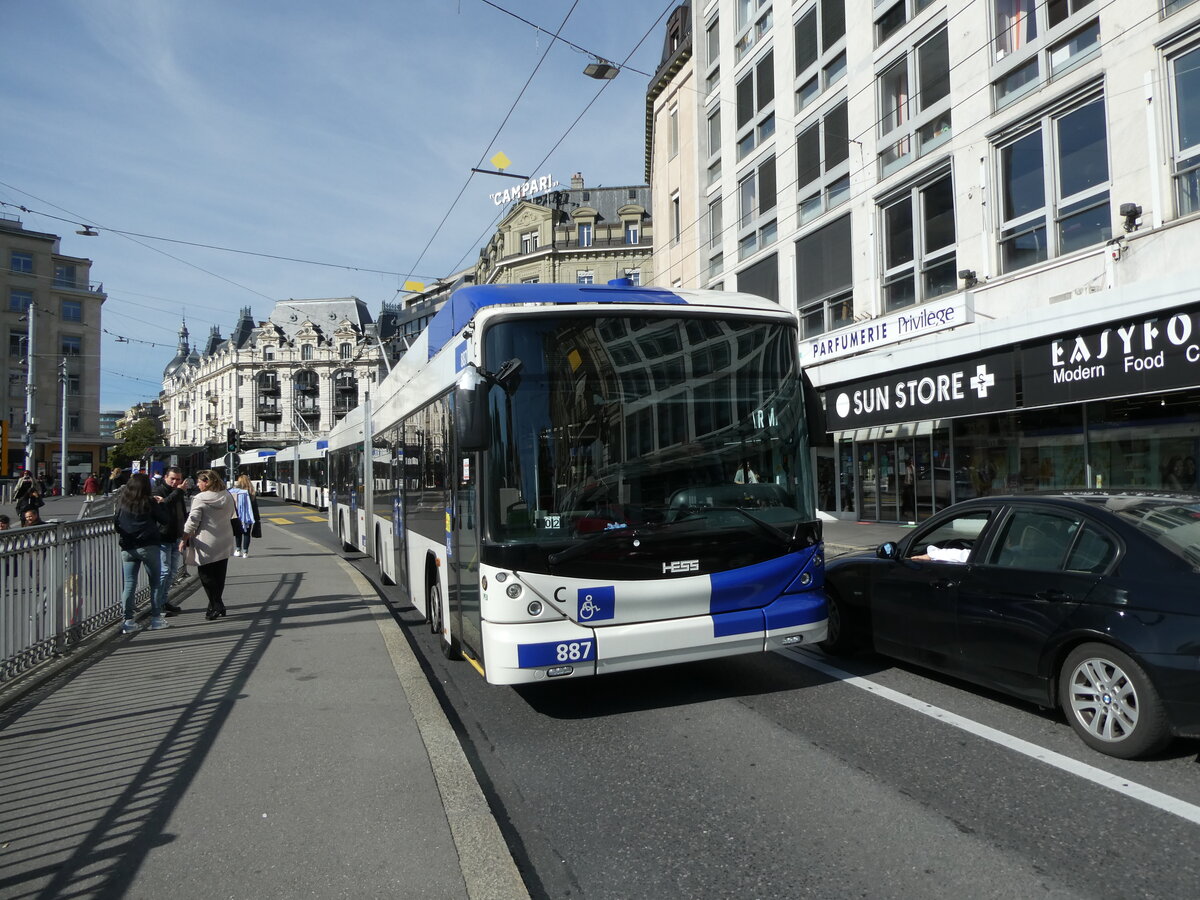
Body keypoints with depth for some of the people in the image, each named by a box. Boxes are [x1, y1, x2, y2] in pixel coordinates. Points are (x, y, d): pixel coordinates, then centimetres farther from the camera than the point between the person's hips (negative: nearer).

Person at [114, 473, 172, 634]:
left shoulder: (121, 502, 4)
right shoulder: (149, 502, -6)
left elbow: (115, 521, 11)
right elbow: (164, 518, -1)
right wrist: (159, 504, 12)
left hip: (127, 548, 3)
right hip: (148, 546, -3)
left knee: (129, 585, 6)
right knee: (155, 583, 7)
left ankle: (129, 621, 5)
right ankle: (156, 618, 9)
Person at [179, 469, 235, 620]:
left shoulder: (200, 499, -14)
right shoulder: (227, 497, 6)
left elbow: (192, 522, -14)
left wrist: (184, 540, -4)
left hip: (206, 544, -6)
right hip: (224, 543, 6)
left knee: (206, 575, 4)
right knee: (219, 576, 13)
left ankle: (216, 606, -3)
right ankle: (217, 606, 18)